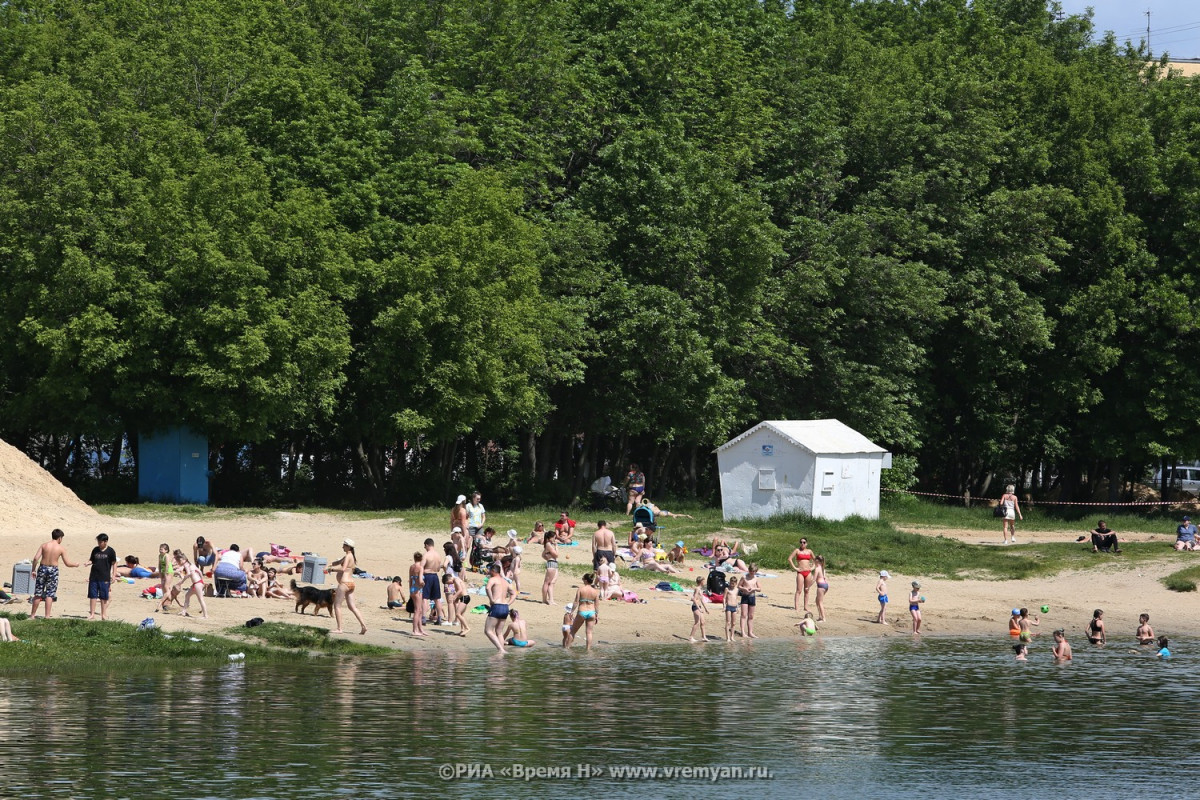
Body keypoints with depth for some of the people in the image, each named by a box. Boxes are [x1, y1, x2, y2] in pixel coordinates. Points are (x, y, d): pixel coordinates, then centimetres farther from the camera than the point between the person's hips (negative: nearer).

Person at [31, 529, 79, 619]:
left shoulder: (44, 545, -1)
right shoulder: (61, 548, -4)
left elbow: (36, 558, -7)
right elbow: (67, 563, -2)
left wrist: (34, 570, 3)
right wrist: (75, 565, 17)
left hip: (42, 568, 2)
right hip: (53, 570, -2)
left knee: (38, 594, 10)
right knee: (50, 595, 3)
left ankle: (33, 614, 17)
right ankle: (47, 616, 0)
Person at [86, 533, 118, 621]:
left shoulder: (110, 551, -2)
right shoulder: (95, 550, 8)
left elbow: (114, 564, 2)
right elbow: (92, 560, 15)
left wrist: (114, 575, -5)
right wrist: (89, 563, -8)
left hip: (104, 578, -3)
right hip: (94, 577, 3)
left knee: (104, 597, 2)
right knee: (92, 596, 2)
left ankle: (103, 614, 12)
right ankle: (92, 614, 9)